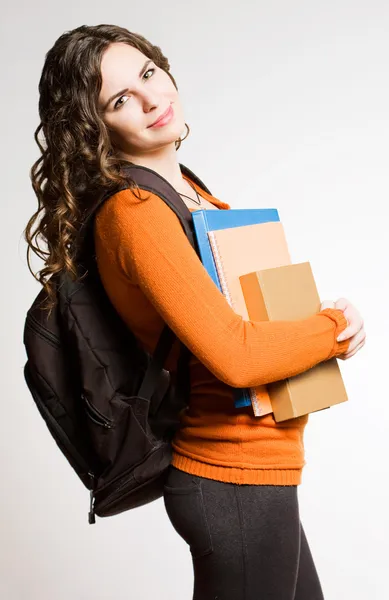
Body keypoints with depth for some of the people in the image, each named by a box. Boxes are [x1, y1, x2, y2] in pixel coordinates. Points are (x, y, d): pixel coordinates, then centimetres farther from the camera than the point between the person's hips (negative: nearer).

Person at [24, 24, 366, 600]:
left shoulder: (184, 189, 6)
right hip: (237, 482, -9)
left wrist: (317, 323, -7)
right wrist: (337, 328, -11)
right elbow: (236, 355, -28)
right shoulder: (134, 211, -22)